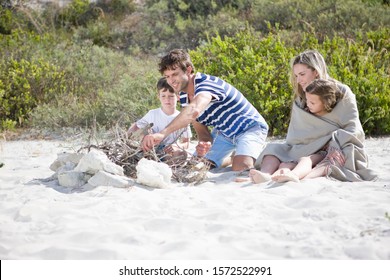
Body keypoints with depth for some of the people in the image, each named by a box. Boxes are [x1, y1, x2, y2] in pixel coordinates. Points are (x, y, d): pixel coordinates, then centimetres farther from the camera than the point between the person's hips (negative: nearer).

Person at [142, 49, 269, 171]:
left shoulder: (206, 83, -31)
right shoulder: (184, 97, -3)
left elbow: (194, 110, -53)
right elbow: (201, 130, -3)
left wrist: (163, 133, -65)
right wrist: (204, 144, -30)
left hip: (250, 127, -8)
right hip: (223, 132, 8)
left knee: (240, 167, -32)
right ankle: (231, 157, 22)